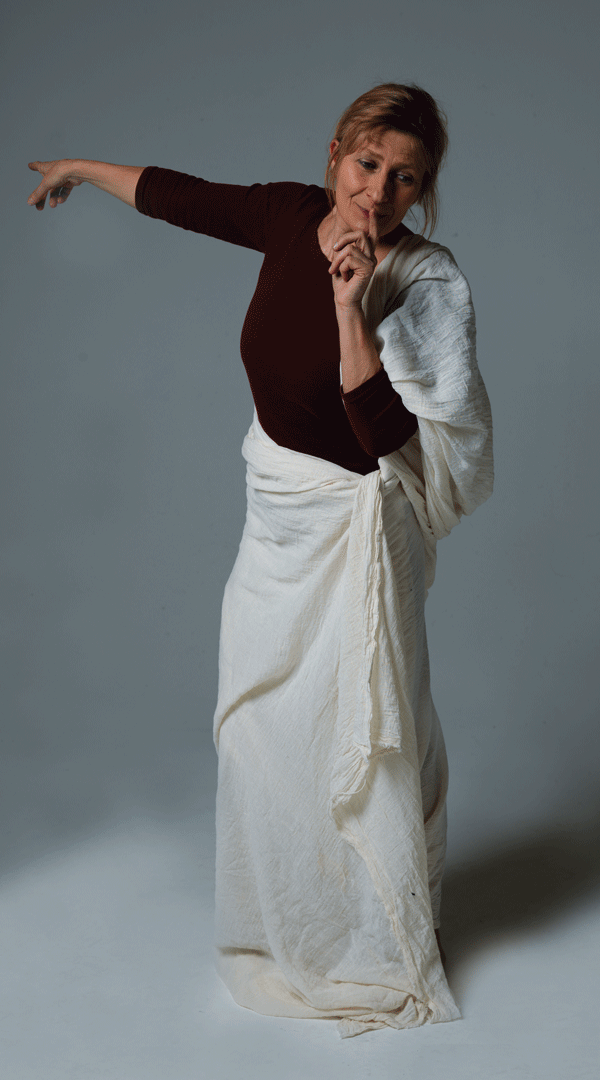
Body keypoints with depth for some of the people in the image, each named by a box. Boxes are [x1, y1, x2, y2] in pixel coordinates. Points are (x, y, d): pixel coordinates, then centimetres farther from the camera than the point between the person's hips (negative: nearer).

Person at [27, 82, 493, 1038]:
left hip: (353, 529, -7)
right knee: (262, 722, 20)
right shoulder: (292, 216, -5)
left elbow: (389, 441, -29)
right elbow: (186, 198, 13)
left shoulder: (424, 282, -22)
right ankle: (287, 924, 45)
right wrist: (83, 168, 27)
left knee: (349, 729, 6)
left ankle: (378, 942, 31)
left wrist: (351, 312, -36)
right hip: (278, 518, 7)